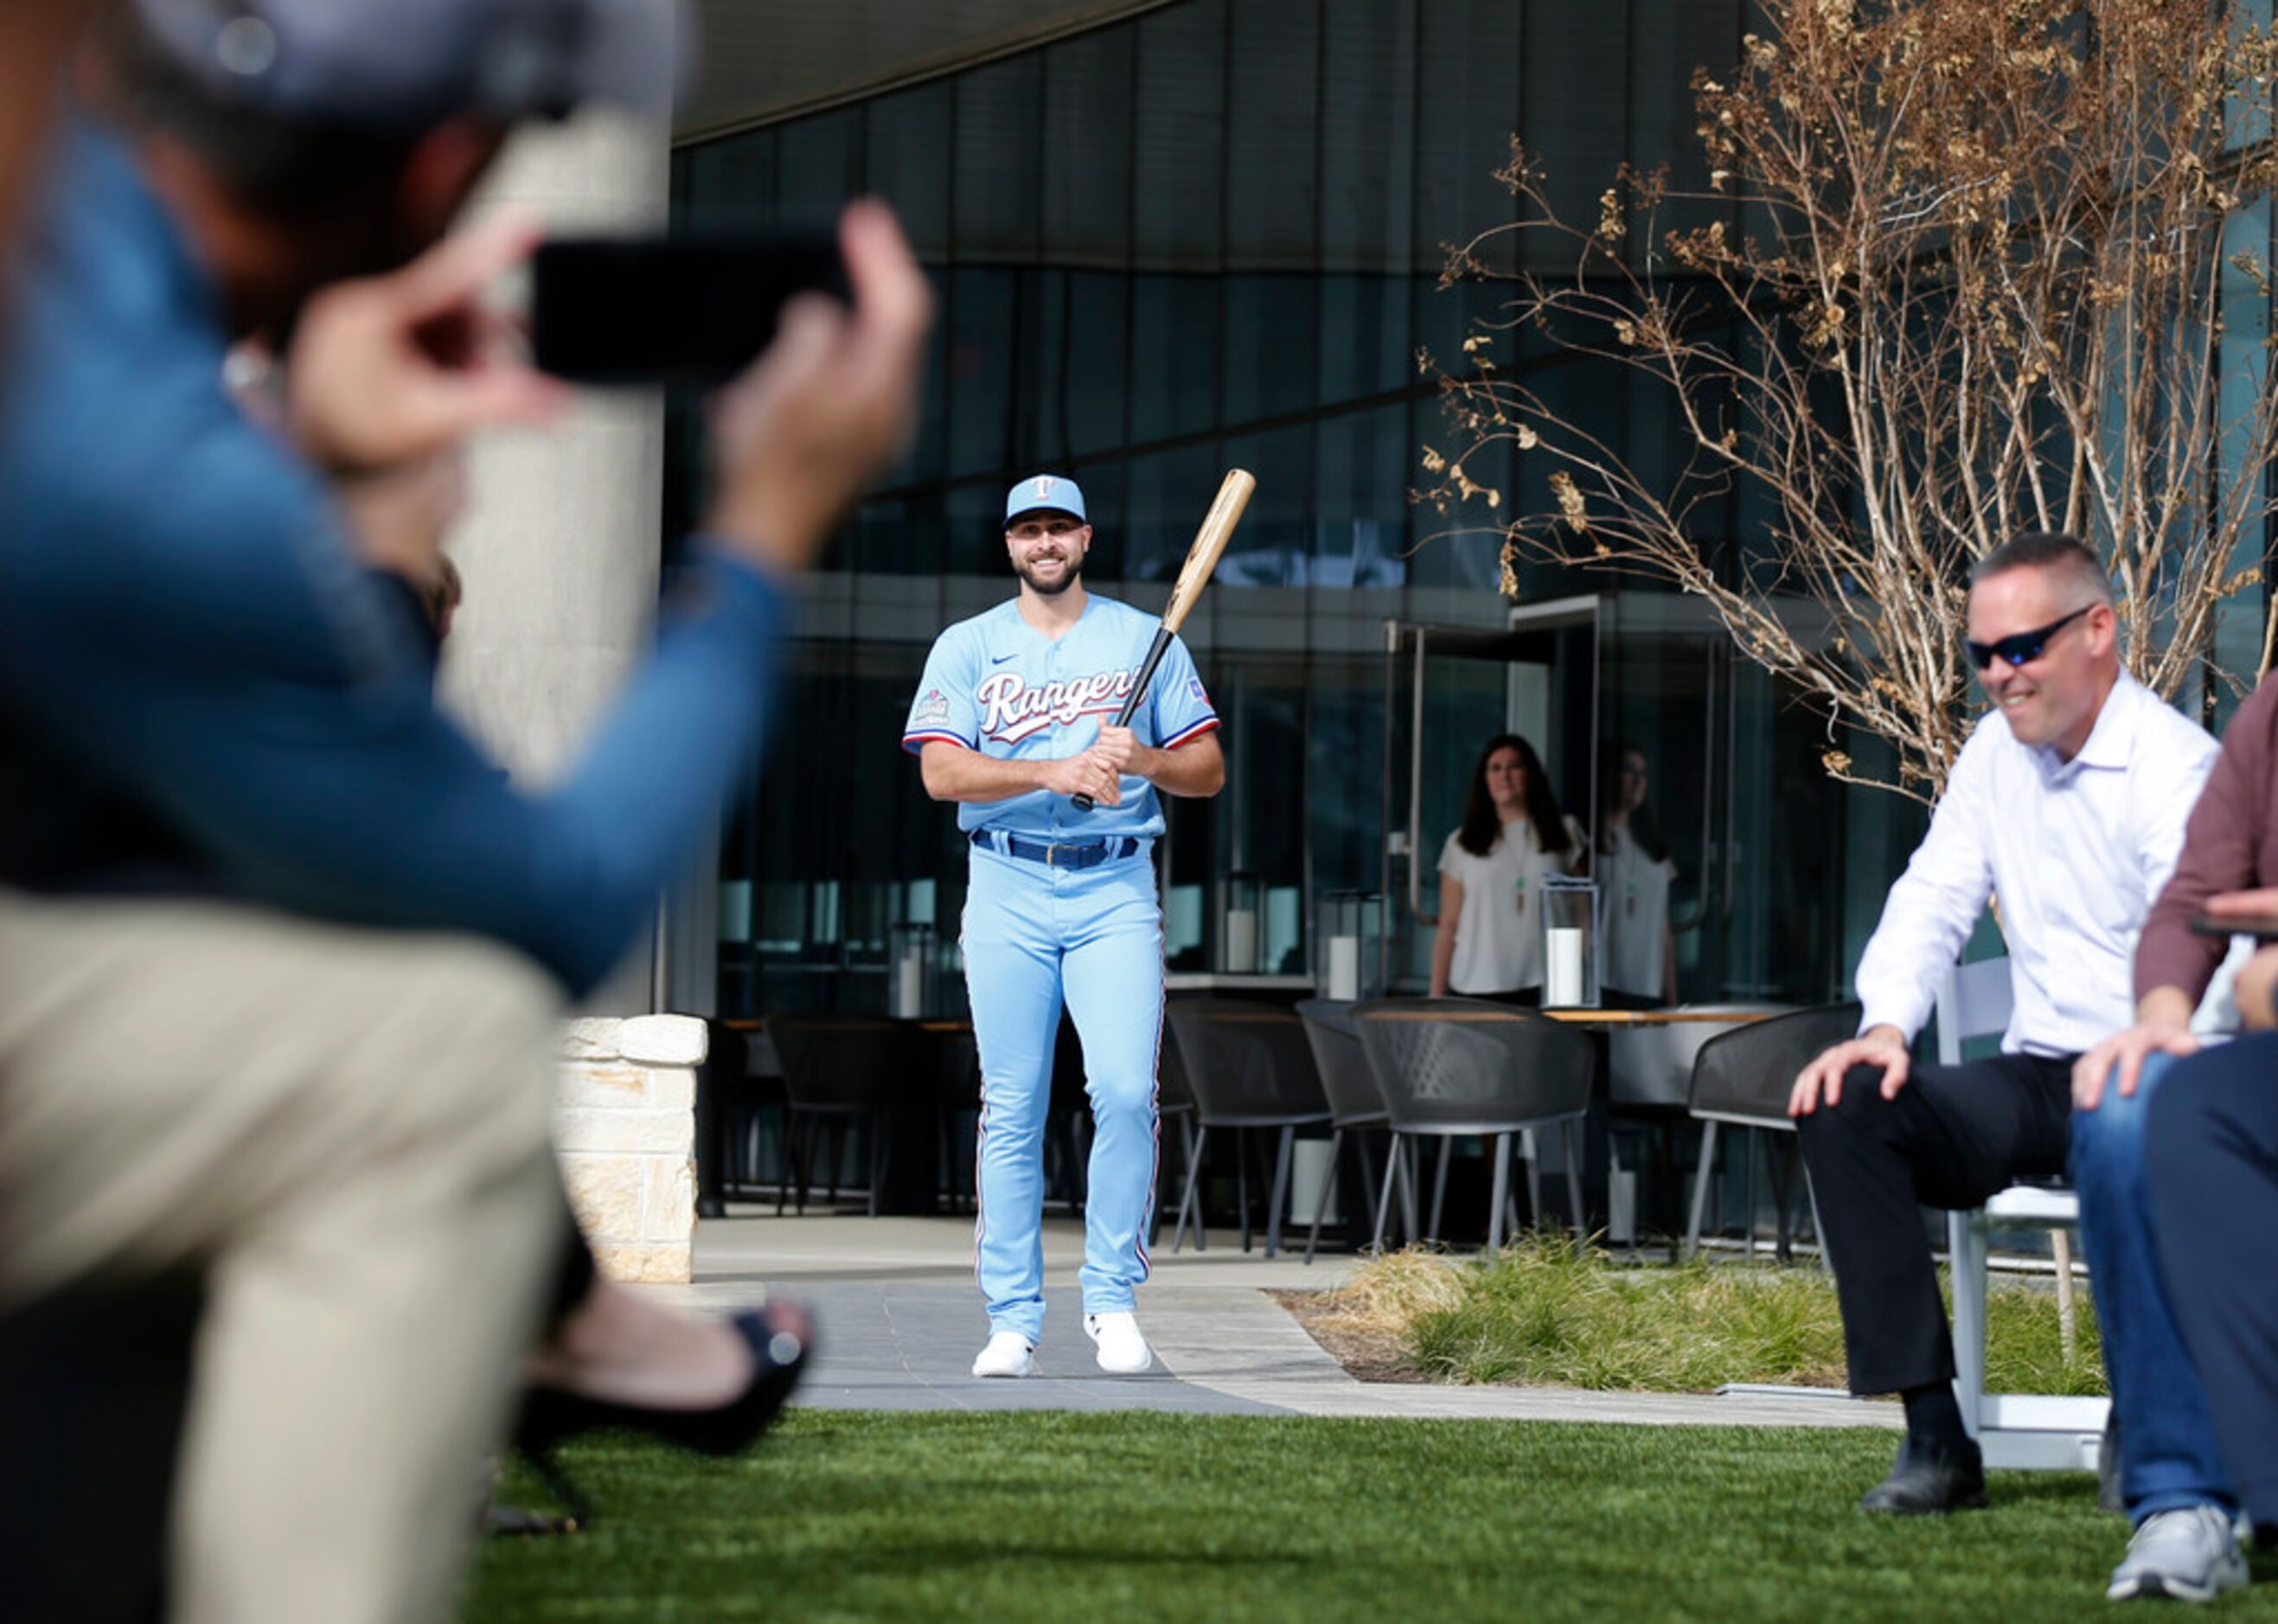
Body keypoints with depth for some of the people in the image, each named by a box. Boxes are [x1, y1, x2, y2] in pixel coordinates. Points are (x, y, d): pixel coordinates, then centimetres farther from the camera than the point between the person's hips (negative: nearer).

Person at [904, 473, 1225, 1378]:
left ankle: (1112, 1301, -2)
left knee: (1126, 1091, -14)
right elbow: (941, 772, -4)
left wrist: (1143, 759, -11)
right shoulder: (967, 648, 9)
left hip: (1115, 891, 0)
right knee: (1011, 1108, -1)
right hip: (1008, 891, 0)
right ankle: (1012, 1321, 3)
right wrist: (1052, 771, -17)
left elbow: (1208, 772, 10)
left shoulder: (1145, 640, 12)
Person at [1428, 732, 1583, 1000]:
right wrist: (1436, 995, 3)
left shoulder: (1564, 834, 13)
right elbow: (1448, 927, 10)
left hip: (1542, 987, 0)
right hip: (1476, 987, 0)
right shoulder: (1462, 845, 12)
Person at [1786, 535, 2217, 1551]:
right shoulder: (1996, 754, 15)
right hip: (2036, 1081, 7)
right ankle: (1935, 1438, -24)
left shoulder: (2175, 766, -9)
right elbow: (1932, 898, 11)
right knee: (1843, 1108, -18)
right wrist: (1886, 1026, -11)